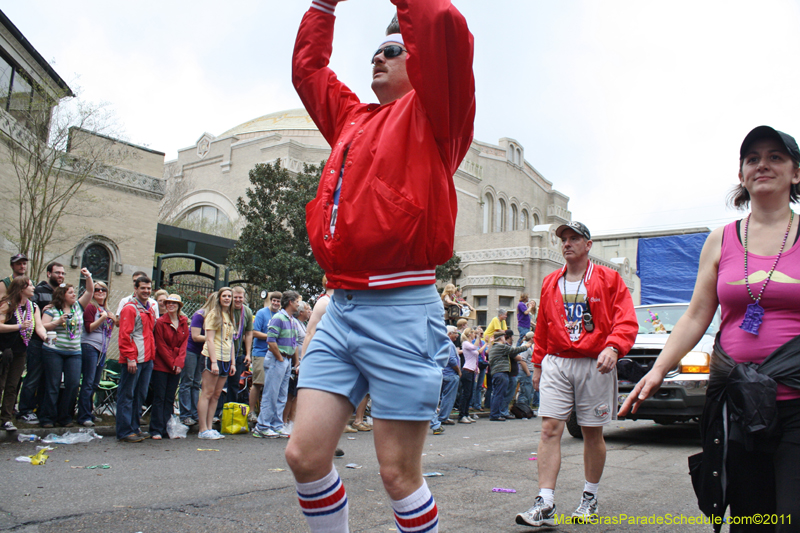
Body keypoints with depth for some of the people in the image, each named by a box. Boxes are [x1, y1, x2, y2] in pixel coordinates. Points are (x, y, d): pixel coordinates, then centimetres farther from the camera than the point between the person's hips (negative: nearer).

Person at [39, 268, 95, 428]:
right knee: (53, 385, -1)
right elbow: (42, 326, -5)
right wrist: (58, 322, -17)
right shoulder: (52, 310, 1)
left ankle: (64, 417, 8)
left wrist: (88, 277, -6)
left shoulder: (78, 307, 11)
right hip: (54, 352, -4)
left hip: (74, 353, 4)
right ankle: (47, 418, 7)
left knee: (74, 384, -3)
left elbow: (90, 291, 7)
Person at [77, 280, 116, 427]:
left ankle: (89, 412, 21)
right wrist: (103, 318, -19)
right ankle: (84, 417, -4)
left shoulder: (107, 309, 17)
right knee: (88, 383, -7)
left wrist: (113, 321, 5)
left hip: (102, 349, 7)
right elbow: (89, 328, -13)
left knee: (95, 383, 12)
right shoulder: (91, 307, -4)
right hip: (90, 347, -7)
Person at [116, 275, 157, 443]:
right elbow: (124, 335, -14)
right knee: (127, 395, 0)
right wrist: (130, 358, -19)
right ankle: (125, 432, 4)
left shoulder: (151, 307, 17)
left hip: (147, 359, 8)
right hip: (133, 360, -8)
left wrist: (152, 353, 15)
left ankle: (134, 427, 22)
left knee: (140, 395, 13)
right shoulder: (130, 308, -8)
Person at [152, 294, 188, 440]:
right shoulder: (160, 322, -5)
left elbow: (184, 343, 4)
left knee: (170, 398, 8)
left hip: (177, 366, 4)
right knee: (159, 398, -2)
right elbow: (161, 346, -6)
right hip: (161, 365, -4)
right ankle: (156, 430, 2)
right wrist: (172, 363, -9)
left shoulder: (184, 322, 6)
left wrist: (179, 362, -8)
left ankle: (167, 429, 14)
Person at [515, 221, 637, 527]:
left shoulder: (609, 279, 2)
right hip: (556, 364, 3)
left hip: (595, 365, -2)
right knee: (550, 429, -9)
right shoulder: (550, 283, 14)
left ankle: (590, 498, 26)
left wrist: (613, 347, -23)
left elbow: (627, 321, -6)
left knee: (592, 433, 8)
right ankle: (545, 504, -9)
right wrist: (538, 364, 16)